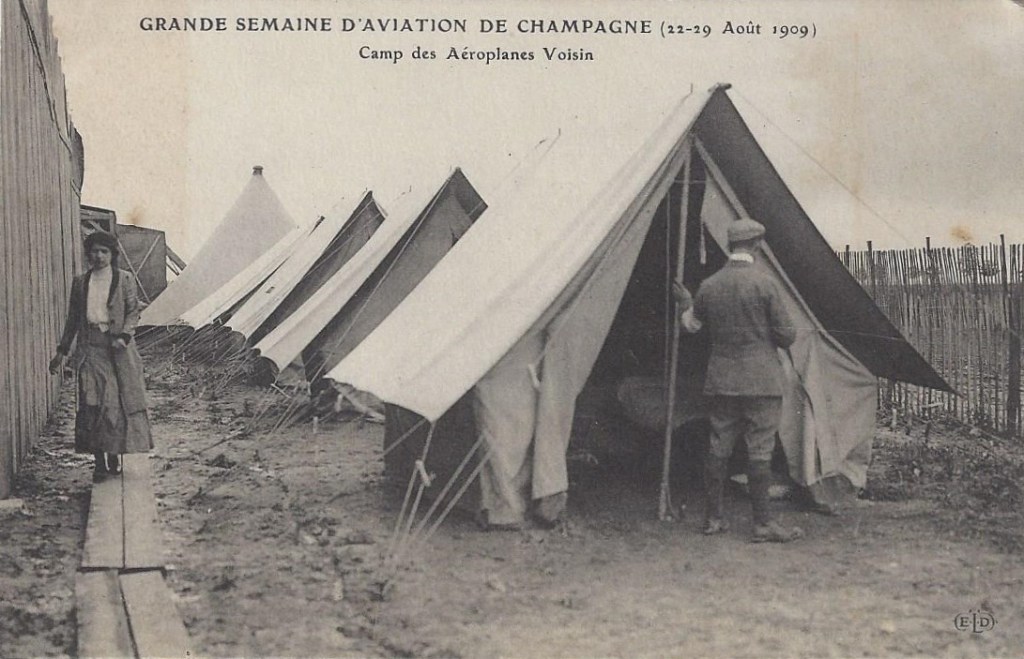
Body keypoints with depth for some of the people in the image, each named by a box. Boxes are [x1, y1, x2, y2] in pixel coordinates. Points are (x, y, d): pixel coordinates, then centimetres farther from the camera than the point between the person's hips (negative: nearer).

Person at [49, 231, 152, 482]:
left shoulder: (125, 279, 4)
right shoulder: (80, 282, 12)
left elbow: (133, 311, 2)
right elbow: (72, 318, 17)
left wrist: (124, 336, -15)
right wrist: (62, 351, 16)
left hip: (117, 348, -1)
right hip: (90, 348, 1)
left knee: (120, 400, -1)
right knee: (93, 402, -8)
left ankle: (114, 456, 13)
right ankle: (99, 462, -4)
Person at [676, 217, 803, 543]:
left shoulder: (709, 285, 3)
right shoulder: (763, 282, -11)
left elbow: (691, 324, 18)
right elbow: (786, 335, -8)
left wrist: (685, 302, 38)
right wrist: (775, 338, 15)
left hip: (721, 380, 5)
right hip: (760, 380, -5)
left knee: (719, 447, 10)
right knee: (760, 450, -1)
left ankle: (713, 518, 16)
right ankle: (762, 522, 4)